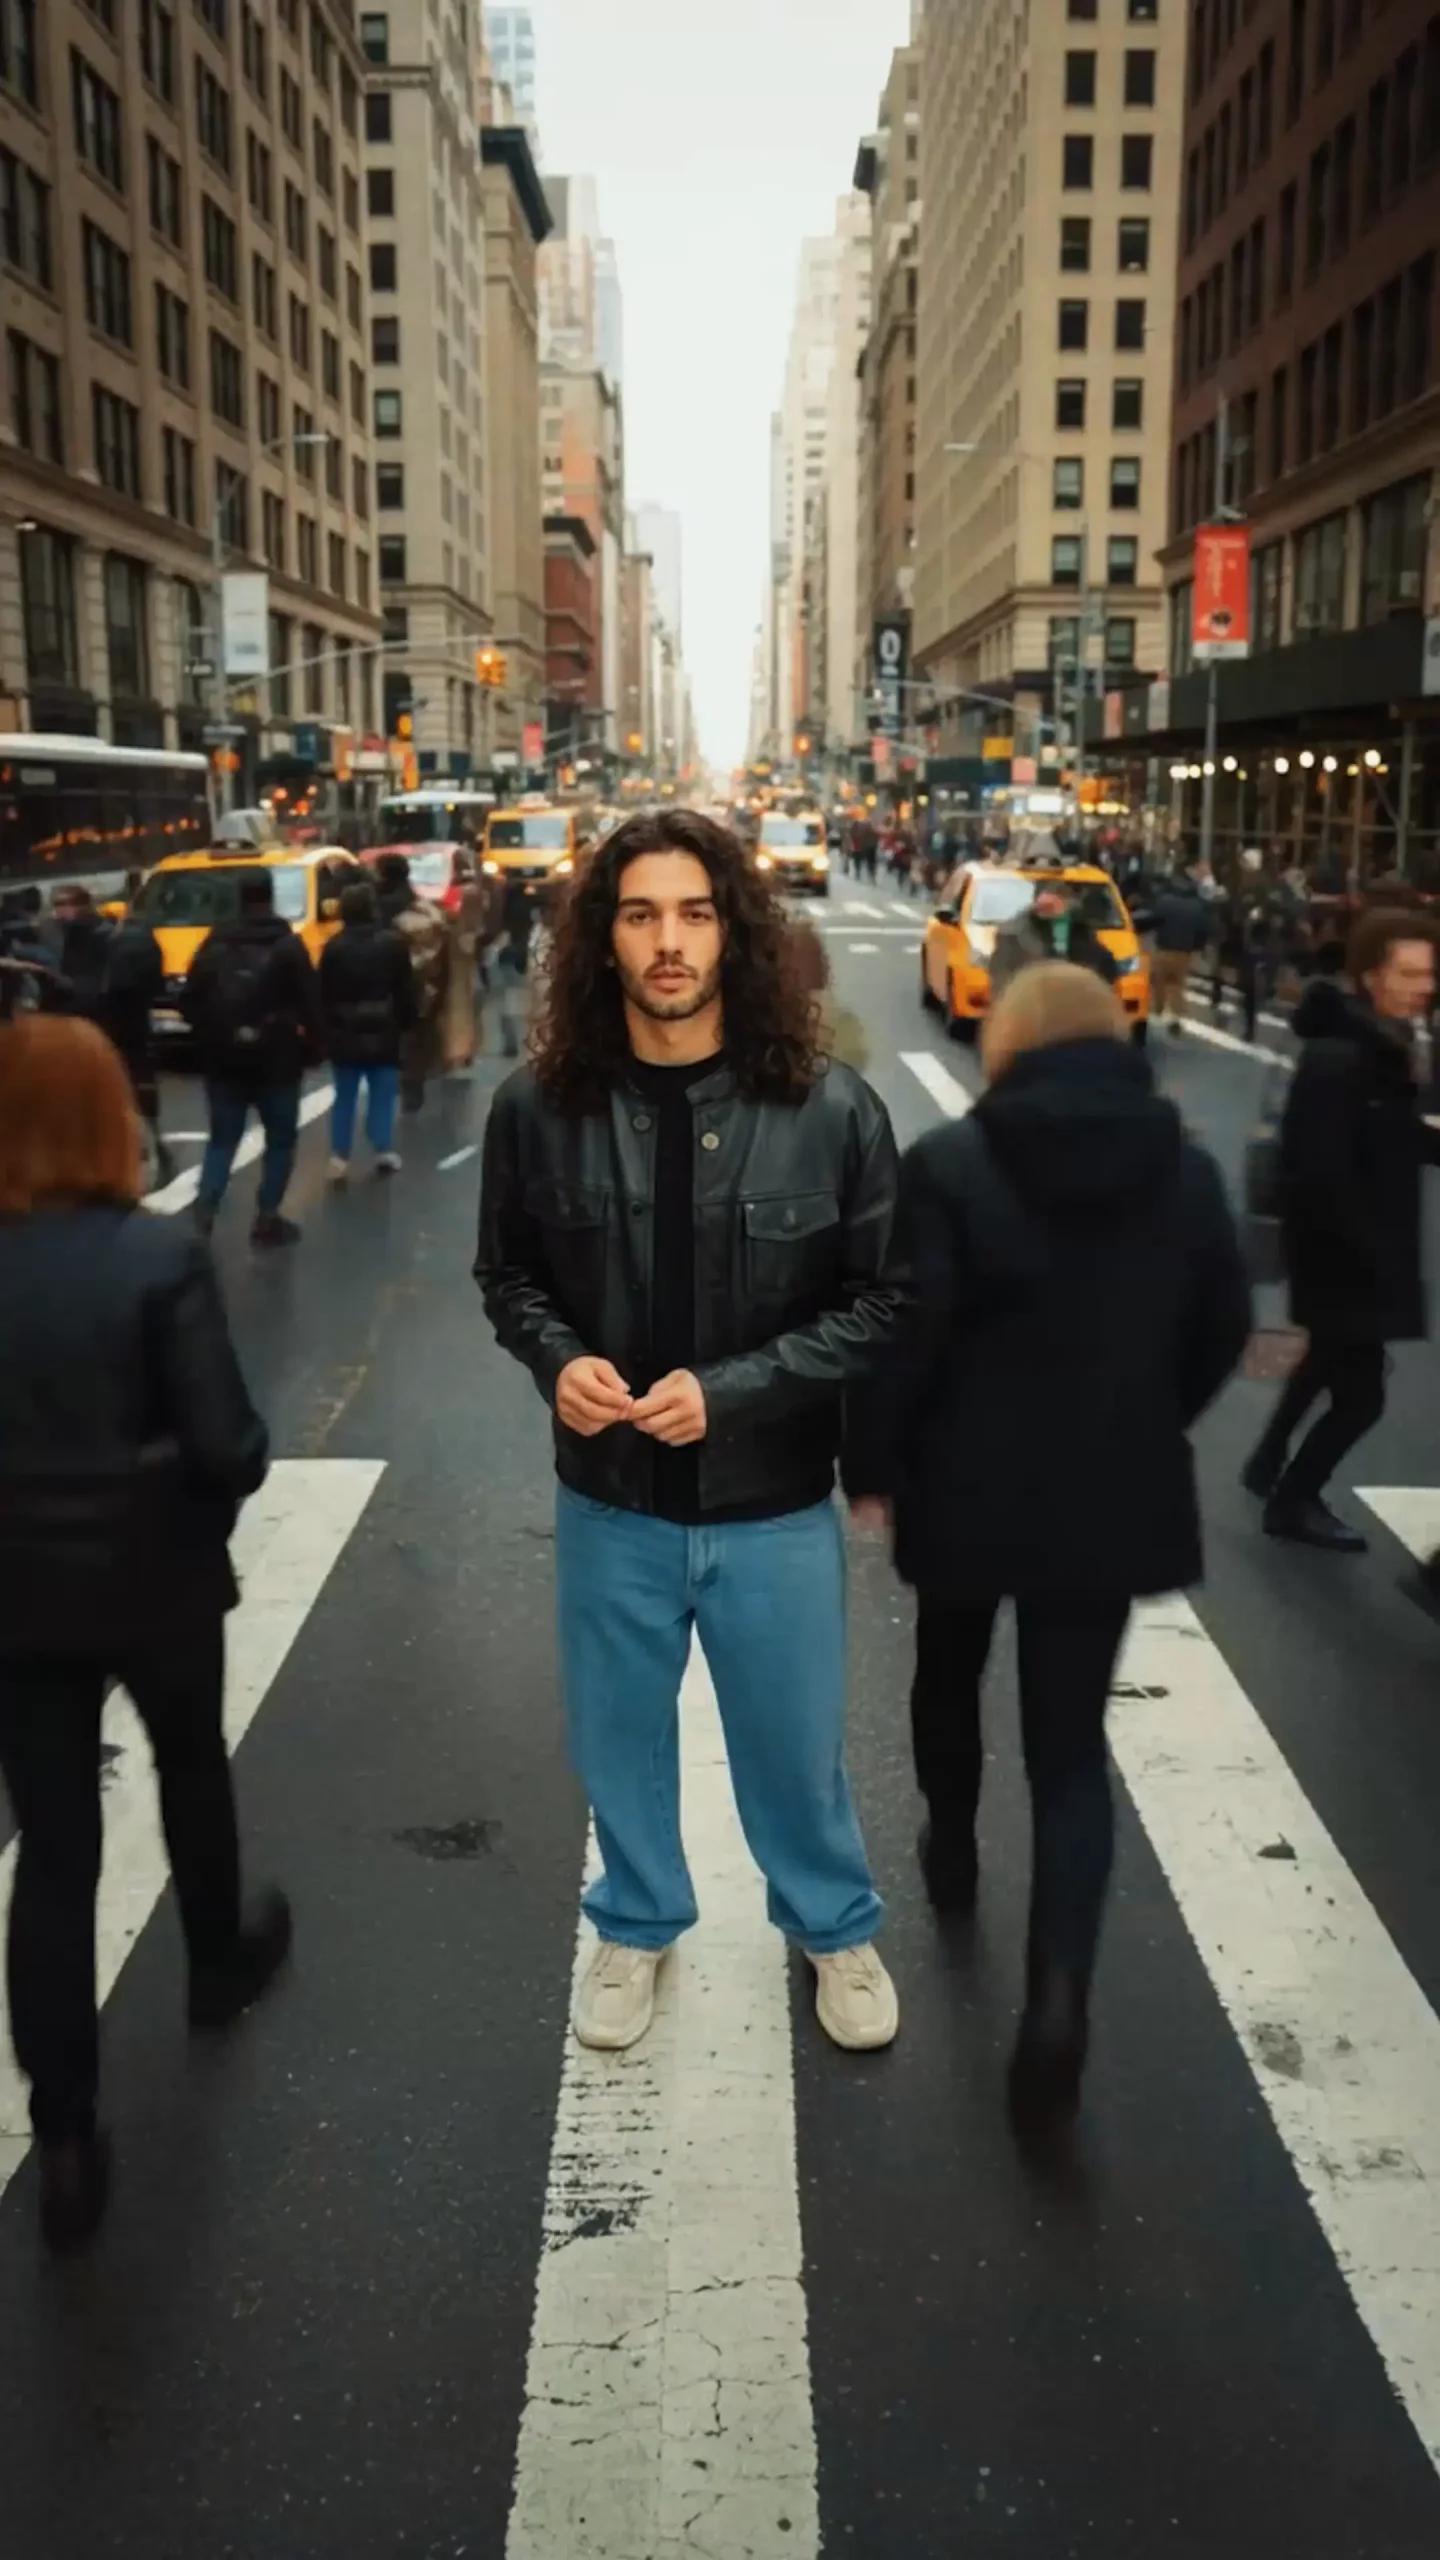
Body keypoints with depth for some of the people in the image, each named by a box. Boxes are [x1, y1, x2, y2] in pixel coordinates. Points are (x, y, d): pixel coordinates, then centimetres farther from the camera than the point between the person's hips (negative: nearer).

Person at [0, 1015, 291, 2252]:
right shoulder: (161, 1255, -18)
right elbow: (231, 1447, -19)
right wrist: (198, 1517, 2)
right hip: (153, 1578, -2)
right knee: (192, 1769, 26)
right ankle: (219, 1961, 50)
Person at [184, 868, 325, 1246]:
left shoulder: (213, 944, 6)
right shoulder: (287, 945, -6)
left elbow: (191, 1000, 8)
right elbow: (309, 1002, -9)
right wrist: (314, 1045, 2)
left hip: (222, 1058, 4)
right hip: (275, 1058, -4)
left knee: (222, 1139, 12)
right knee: (281, 1139, 8)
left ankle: (204, 1211, -4)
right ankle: (267, 1218, 5)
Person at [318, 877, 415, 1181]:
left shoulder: (334, 946, -2)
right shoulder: (392, 943, -3)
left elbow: (324, 993, -1)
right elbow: (406, 990, 0)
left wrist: (327, 1028, 7)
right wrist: (404, 1023, 8)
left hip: (345, 1033, 1)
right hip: (382, 1031, -1)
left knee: (345, 1097, 6)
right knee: (382, 1095, 8)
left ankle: (340, 1157, 0)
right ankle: (383, 1151, 3)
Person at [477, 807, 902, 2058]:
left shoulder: (832, 1111, -14)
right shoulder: (538, 1107, -9)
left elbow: (879, 1299, -9)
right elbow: (509, 1273, 5)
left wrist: (726, 1392, -20)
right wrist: (557, 1359, -17)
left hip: (775, 1506, -1)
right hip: (608, 1502, 2)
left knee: (796, 1741, 18)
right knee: (620, 1733, 21)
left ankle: (836, 1928, 47)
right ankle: (636, 1925, 49)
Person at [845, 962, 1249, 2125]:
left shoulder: (951, 1163, -12)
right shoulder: (1187, 1170, 0)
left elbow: (905, 1330, -15)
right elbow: (1224, 1329, 7)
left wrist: (871, 1463, -2)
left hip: (971, 1482, -1)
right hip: (1116, 1495, 2)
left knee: (950, 1670, 26)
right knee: (1073, 1739, 6)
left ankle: (953, 1848, 47)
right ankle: (1060, 1989, -8)